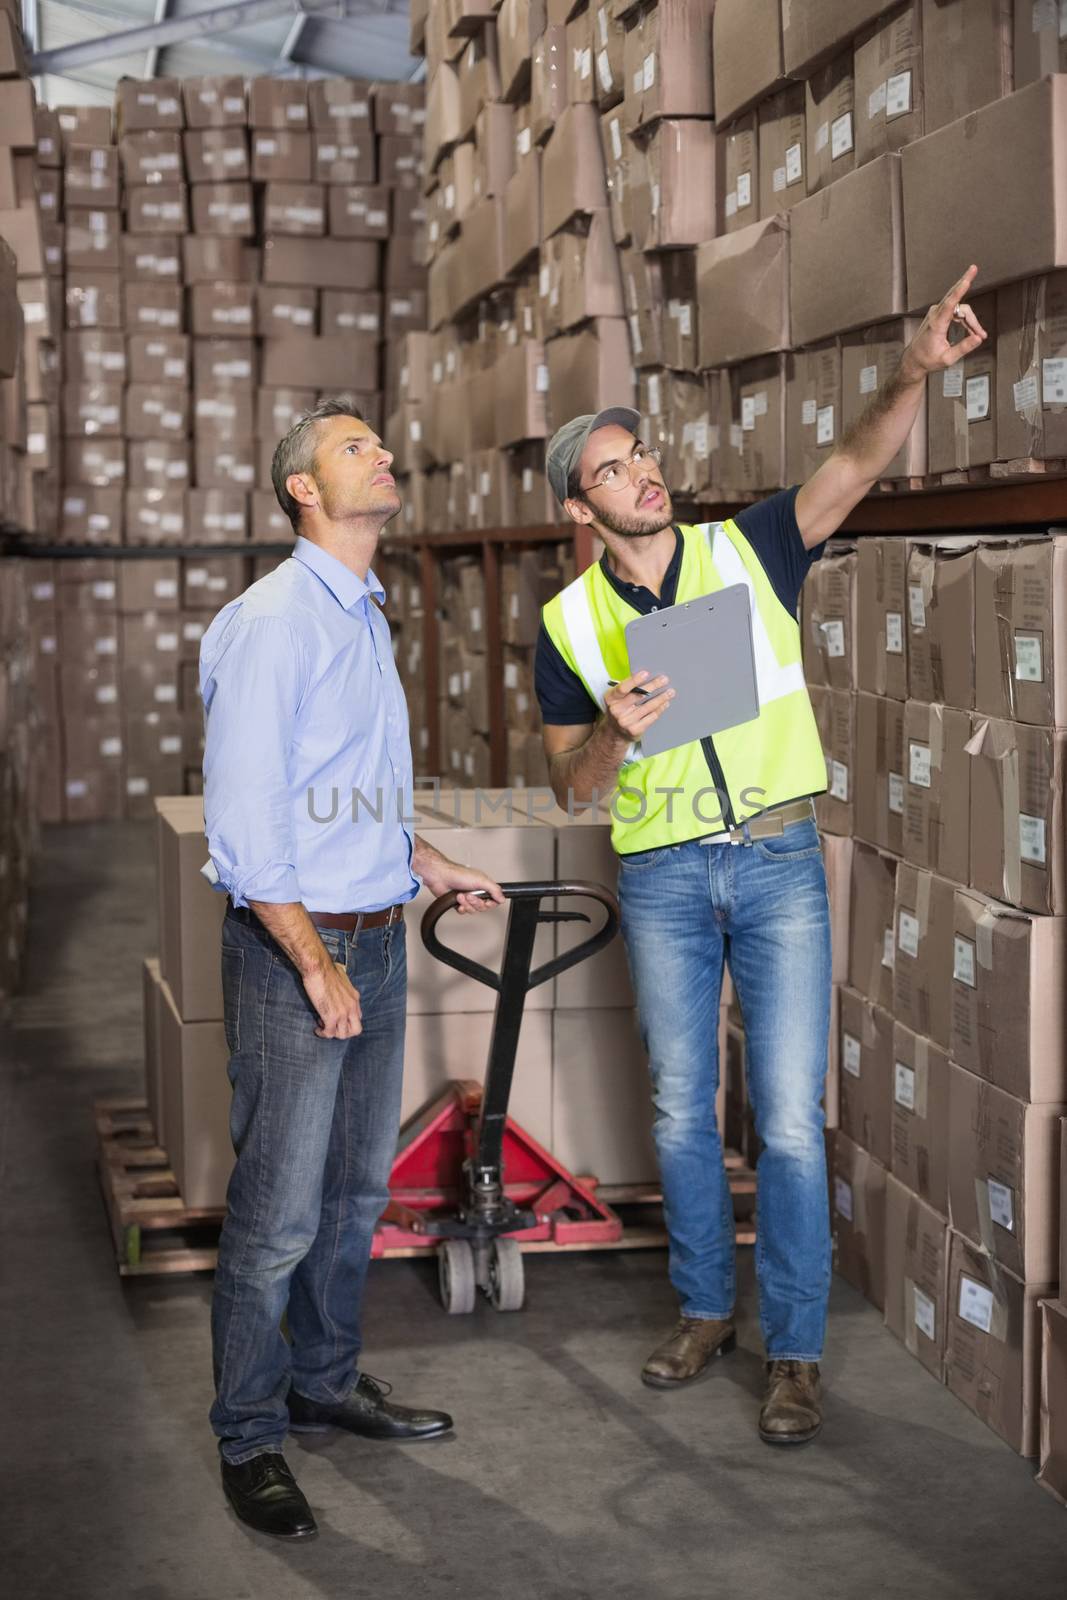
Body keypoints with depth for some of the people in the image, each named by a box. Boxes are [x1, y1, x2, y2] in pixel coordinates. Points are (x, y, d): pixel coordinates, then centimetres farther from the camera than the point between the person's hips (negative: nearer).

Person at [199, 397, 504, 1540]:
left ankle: (325, 1380, 34)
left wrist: (434, 867, 22)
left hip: (375, 939, 9)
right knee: (278, 1210, -2)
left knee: (358, 1186, 18)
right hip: (293, 943, -9)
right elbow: (242, 819, -19)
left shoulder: (364, 618, 14)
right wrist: (315, 965, -20)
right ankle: (249, 1436, 12)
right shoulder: (272, 621, -14)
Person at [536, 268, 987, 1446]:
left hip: (777, 861, -2)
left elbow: (856, 466, -16)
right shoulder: (571, 624, 1)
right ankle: (706, 1309, 31)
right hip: (661, 876, 2)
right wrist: (615, 735, -18)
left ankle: (795, 1351, 9)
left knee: (789, 1118, -2)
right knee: (681, 1109, 12)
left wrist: (912, 374, -34)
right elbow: (571, 789, 4)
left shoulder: (747, 551, -1)